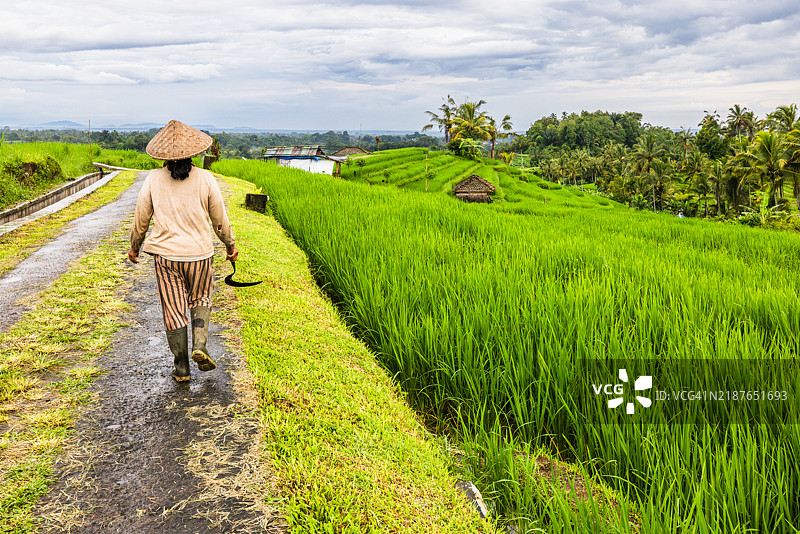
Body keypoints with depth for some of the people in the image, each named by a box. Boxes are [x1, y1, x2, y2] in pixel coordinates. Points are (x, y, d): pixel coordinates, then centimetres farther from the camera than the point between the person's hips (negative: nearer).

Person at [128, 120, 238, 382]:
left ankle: (181, 367, 15)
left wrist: (134, 247, 19)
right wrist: (230, 245, 16)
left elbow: (141, 218, 3)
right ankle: (200, 346, 2)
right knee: (200, 299, 23)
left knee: (173, 309, 9)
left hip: (166, 254, 0)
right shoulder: (205, 178, -7)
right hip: (199, 252, 0)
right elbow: (220, 218, 1)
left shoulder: (153, 179, -4)